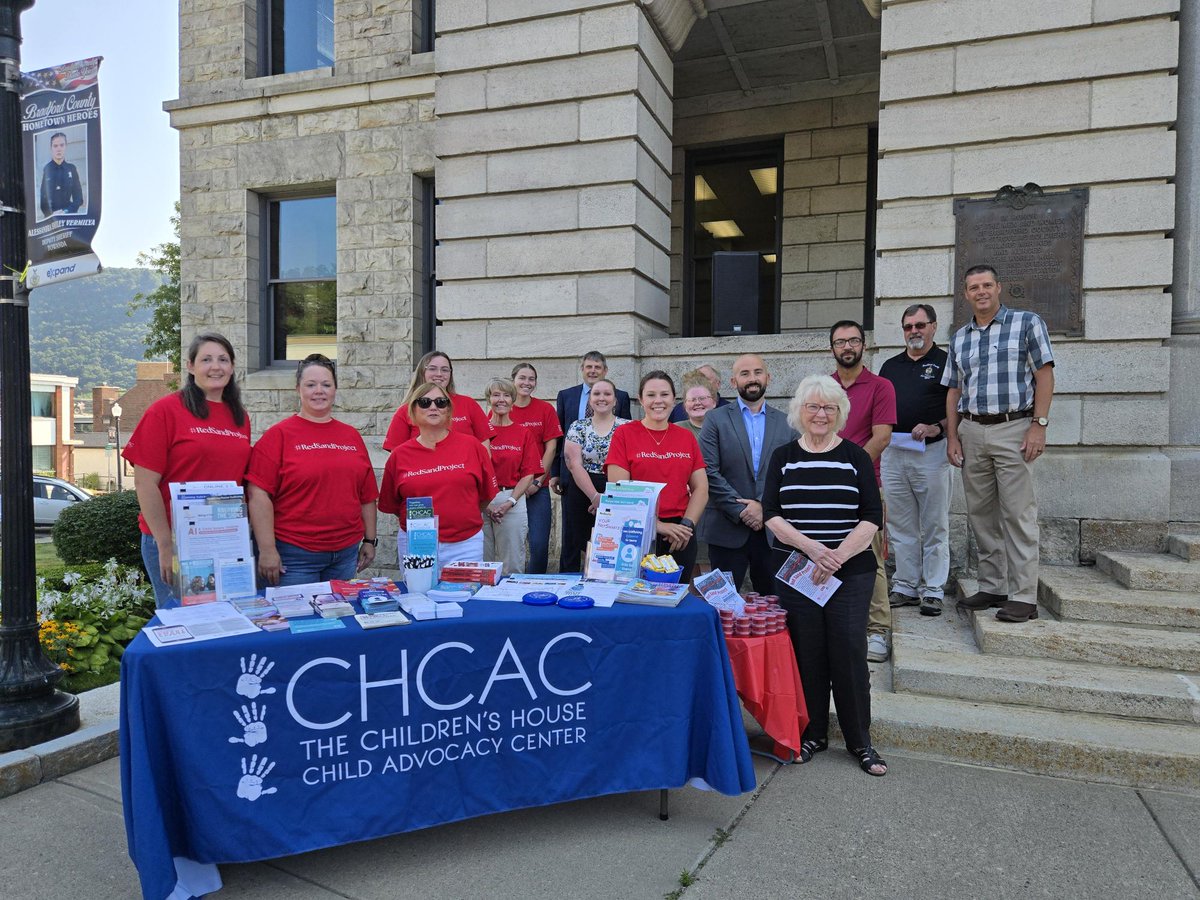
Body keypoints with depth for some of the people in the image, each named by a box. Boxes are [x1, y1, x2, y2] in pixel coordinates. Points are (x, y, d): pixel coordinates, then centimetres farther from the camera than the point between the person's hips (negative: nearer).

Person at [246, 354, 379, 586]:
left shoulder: (352, 436, 10)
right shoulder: (279, 435, -3)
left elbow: (367, 494, 14)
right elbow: (259, 494, -9)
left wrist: (370, 540, 12)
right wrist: (267, 549, -13)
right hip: (294, 556, -4)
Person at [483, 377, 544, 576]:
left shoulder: (524, 433, 6)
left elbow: (529, 474, 2)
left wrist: (510, 502, -10)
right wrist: (486, 503, -10)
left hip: (513, 501, 0)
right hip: (481, 501, 0)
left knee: (512, 564, 3)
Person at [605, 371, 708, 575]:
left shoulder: (686, 437, 9)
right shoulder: (624, 434, -2)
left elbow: (701, 489, 8)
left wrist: (686, 524, -7)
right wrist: (656, 525, -12)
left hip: (680, 537, 3)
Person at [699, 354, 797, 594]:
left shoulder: (785, 423, 9)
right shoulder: (716, 419, 2)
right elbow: (709, 472, -6)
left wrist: (764, 505, -11)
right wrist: (741, 510, -11)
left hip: (773, 529, 2)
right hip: (727, 529, -2)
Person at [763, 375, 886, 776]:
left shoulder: (856, 457, 5)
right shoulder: (783, 457, 7)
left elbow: (872, 517, -1)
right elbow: (771, 515, -1)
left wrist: (838, 556, -14)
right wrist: (811, 547, -15)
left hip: (851, 573, -1)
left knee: (848, 651, -2)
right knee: (806, 652, 4)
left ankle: (859, 740, 14)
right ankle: (812, 733, 21)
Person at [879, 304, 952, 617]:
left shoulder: (946, 362, 3)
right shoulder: (890, 366, 17)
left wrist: (937, 427, -17)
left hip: (931, 453, -4)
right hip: (893, 454, 5)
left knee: (934, 527, 1)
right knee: (900, 526, 8)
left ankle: (933, 591, 7)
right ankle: (905, 587, 17)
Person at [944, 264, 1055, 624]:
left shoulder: (1027, 322, 2)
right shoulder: (959, 338, 15)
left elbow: (1044, 375, -3)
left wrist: (1039, 425, -12)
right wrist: (952, 437, 7)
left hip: (1013, 429, -5)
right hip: (971, 432, 5)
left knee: (1018, 515, -5)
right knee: (981, 515, 8)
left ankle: (1023, 597, 1)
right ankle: (992, 588, 18)